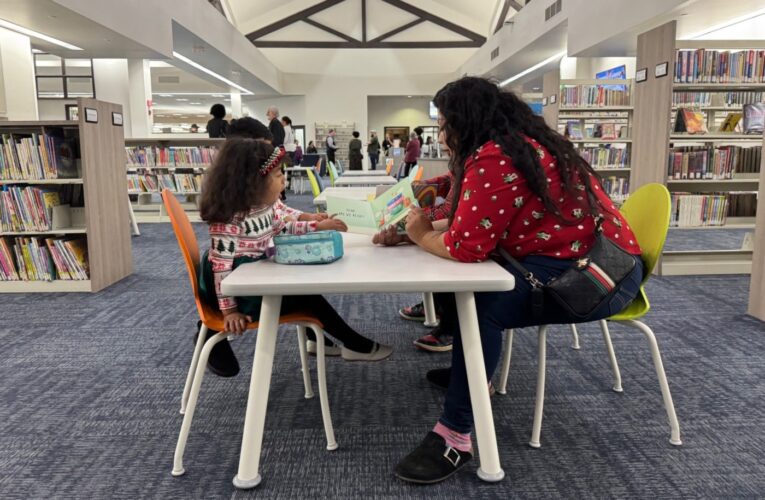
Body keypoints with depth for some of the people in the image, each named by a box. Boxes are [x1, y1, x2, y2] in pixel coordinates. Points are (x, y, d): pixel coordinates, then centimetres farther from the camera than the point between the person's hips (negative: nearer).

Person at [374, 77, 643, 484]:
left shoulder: (492, 158, -20)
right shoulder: (519, 143, 13)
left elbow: (465, 245, -23)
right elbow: (471, 224, 17)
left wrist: (422, 236, -2)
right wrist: (409, 232, 10)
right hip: (587, 259, 11)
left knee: (481, 307, -29)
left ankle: (455, 437, -18)